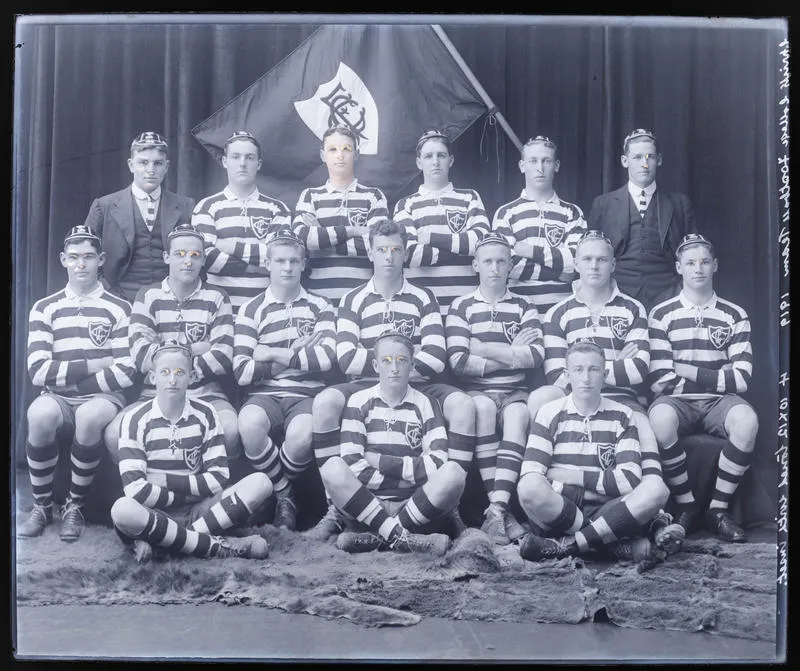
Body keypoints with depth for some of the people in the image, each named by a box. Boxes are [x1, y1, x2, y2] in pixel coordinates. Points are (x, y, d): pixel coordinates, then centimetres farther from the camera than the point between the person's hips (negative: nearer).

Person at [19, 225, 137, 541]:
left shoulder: (119, 310, 4)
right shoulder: (44, 309, 9)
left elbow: (126, 373, -7)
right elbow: (38, 371, -4)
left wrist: (68, 382, -8)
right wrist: (93, 365, -9)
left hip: (103, 399, -1)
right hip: (58, 401, 1)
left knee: (90, 416, -36)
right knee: (40, 414, -33)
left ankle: (75, 506, -13)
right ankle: (42, 506, -11)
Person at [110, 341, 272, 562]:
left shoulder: (205, 414, 3)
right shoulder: (135, 419, -5)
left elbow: (218, 479, -5)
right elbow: (135, 488, -15)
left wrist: (167, 480, -12)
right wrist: (187, 496, -11)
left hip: (198, 510, 3)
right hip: (154, 513, -3)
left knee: (260, 482, -18)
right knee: (122, 510, -37)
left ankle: (157, 540, -25)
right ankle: (218, 546, -28)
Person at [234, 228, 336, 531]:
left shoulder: (319, 307, 12)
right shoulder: (251, 310, 8)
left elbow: (326, 357, -8)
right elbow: (242, 372, -4)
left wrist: (272, 353, -7)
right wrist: (296, 353, -3)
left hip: (306, 394, 0)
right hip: (264, 394, 0)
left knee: (302, 435, -34)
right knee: (249, 424, -35)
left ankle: (274, 489, 1)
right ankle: (285, 495, -8)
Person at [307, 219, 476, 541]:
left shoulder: (423, 299, 12)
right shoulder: (353, 301, 10)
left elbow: (435, 359, -2)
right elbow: (347, 360, -6)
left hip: (417, 387, 1)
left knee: (462, 404, -27)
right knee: (324, 402, -30)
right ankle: (336, 507, -22)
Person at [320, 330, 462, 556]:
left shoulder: (425, 405, 8)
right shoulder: (360, 401, 7)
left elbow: (437, 465, -8)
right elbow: (352, 464, -8)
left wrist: (380, 461, -7)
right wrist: (406, 480, -10)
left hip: (415, 507, 1)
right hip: (365, 505, 0)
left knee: (453, 473, -26)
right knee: (333, 467, -27)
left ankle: (376, 537, -25)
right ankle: (402, 537, -29)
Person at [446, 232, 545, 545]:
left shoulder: (524, 307, 13)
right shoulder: (462, 307, 8)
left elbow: (536, 355, -4)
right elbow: (458, 361, -7)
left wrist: (484, 349, -9)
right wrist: (513, 356, -4)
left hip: (514, 392, 1)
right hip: (476, 391, -1)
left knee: (519, 414, -32)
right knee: (483, 407, -34)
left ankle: (496, 510, -39)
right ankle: (502, 511, -34)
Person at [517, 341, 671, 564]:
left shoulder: (622, 415, 7)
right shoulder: (551, 413, 3)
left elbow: (630, 480, -5)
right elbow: (529, 477, -9)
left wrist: (574, 476, -8)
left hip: (605, 512, 1)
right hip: (557, 512, -1)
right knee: (529, 487, -33)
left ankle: (566, 545, -24)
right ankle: (618, 544, -22)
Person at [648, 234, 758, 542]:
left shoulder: (735, 315, 8)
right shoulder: (662, 314, 3)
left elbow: (741, 378, -1)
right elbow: (660, 381, -7)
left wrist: (692, 372, -7)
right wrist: (717, 378, -6)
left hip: (719, 402, 2)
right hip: (677, 401, -1)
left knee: (746, 420, -32)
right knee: (661, 418, -36)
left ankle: (718, 510, -16)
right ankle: (686, 507, -16)